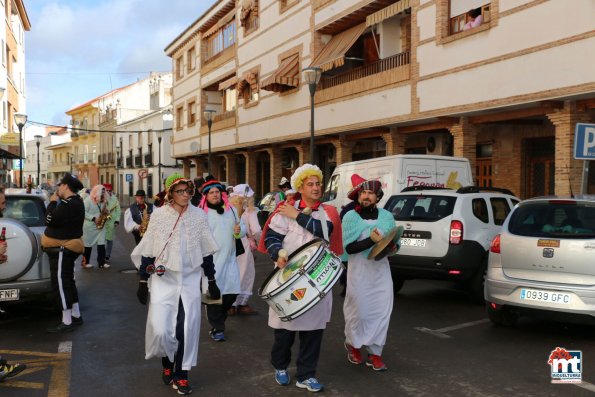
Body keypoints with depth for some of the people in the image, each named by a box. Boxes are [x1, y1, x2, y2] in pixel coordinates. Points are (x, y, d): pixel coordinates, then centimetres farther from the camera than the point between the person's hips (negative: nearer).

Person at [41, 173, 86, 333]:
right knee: (68, 281, 18)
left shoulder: (69, 204, -23)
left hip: (62, 248, -11)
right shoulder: (75, 202, 13)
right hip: (66, 247, 11)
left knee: (60, 282, -7)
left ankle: (66, 322, -3)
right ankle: (76, 315, 26)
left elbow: (50, 220, -23)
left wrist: (52, 202, -11)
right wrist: (56, 202, 7)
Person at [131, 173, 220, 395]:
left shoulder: (199, 215, -2)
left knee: (187, 328, 2)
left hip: (190, 280, 1)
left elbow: (206, 252, 5)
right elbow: (148, 252, 0)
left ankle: (181, 374, 20)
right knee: (160, 329, -8)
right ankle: (167, 361, 24)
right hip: (163, 279, -1)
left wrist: (211, 281, 8)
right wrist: (143, 282, 0)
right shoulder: (159, 215, -5)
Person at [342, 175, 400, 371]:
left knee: (382, 311, 1)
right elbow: (348, 247, -13)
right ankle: (353, 344, 32)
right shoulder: (350, 217, -5)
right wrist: (371, 240, -25)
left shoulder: (387, 216, 6)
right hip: (359, 270, -3)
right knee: (359, 310, 5)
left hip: (381, 269, 3)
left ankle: (375, 353, 15)